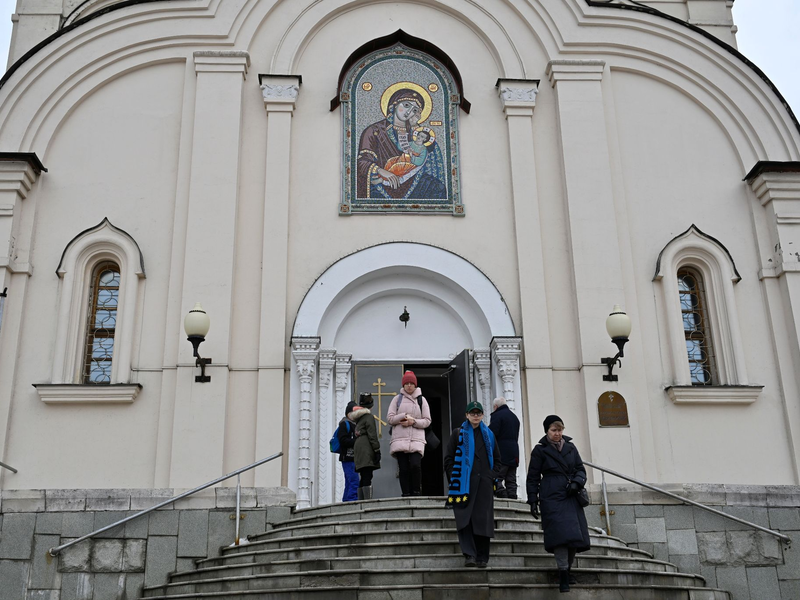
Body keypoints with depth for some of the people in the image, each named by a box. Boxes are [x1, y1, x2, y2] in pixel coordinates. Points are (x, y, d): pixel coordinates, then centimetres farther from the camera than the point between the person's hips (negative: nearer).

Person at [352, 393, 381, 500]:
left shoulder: (358, 418, 21)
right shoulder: (369, 416, -4)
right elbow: (372, 435, -11)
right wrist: (377, 450, -11)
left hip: (358, 448, 9)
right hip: (366, 450, -9)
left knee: (362, 479, 9)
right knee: (367, 478, -15)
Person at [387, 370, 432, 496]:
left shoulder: (421, 400, 13)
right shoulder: (397, 399, 13)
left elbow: (427, 421, 8)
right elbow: (389, 418, 6)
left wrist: (413, 421, -8)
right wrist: (404, 416, -7)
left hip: (417, 439, -1)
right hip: (400, 440, 1)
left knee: (415, 465, -18)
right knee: (403, 468, -4)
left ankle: (416, 493, -5)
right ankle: (406, 495, 1)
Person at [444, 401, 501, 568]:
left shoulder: (489, 434, 16)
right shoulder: (458, 433, 8)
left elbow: (497, 458, 19)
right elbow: (449, 458, 5)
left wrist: (493, 477, 8)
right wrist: (453, 478, -3)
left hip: (484, 483, 2)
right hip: (464, 483, -2)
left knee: (483, 520, 0)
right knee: (465, 519, -10)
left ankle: (482, 557, 6)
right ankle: (469, 555, -12)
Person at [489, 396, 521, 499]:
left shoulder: (497, 415, -6)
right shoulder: (515, 417, 22)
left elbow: (492, 433, -16)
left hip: (501, 453, -8)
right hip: (514, 454, 8)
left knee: (496, 478, -9)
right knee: (511, 481, 8)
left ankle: (502, 497, -22)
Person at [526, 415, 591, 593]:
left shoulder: (570, 447, 13)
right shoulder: (540, 450, 1)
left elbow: (580, 469, 14)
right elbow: (533, 478, 3)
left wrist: (576, 483, -7)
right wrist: (533, 501, -1)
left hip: (571, 497, 5)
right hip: (552, 498, -4)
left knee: (575, 535, 2)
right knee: (561, 533, -17)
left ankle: (567, 570, 20)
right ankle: (563, 577, -15)